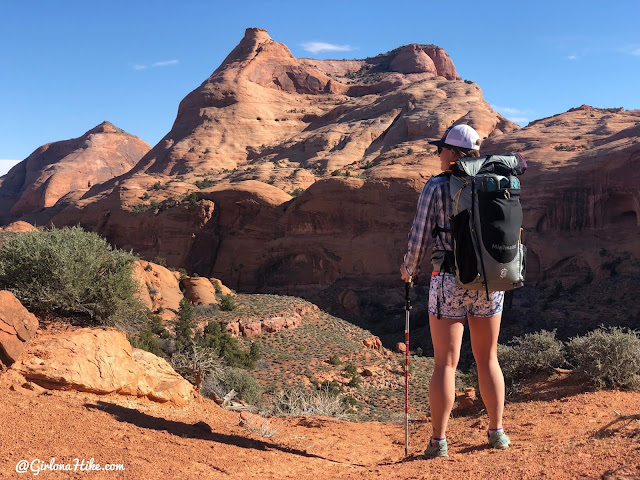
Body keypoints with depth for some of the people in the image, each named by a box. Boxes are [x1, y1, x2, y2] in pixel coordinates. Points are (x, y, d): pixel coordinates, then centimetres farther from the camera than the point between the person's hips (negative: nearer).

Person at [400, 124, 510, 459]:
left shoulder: (436, 186, -7)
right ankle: (497, 432, 25)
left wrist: (408, 269, 11)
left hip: (450, 281, -4)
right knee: (488, 359, 17)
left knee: (445, 363, 3)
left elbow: (419, 237, -6)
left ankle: (438, 442, 7)